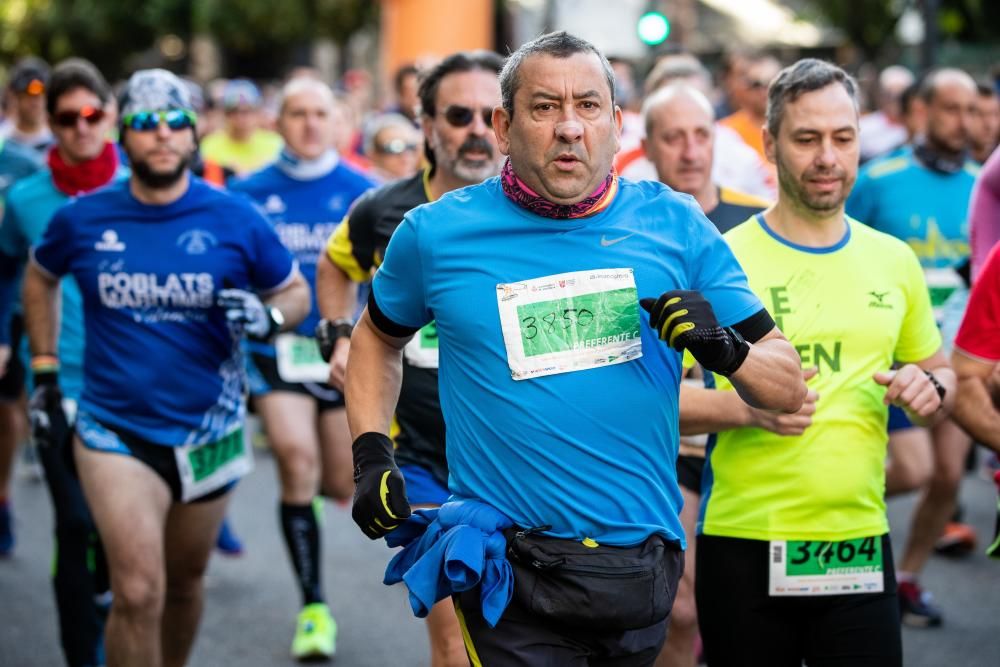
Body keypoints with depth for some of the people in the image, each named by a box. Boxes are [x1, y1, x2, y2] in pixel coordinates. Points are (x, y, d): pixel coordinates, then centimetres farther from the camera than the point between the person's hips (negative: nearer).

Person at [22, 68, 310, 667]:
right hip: (116, 432, -1)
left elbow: (296, 291, 5)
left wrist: (268, 317, -18)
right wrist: (45, 374, 13)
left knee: (184, 584, 18)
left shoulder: (235, 220, -6)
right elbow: (40, 279, 16)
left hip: (208, 431, 2)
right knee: (138, 594, -14)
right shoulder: (83, 219, -4)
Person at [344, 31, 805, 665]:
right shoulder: (436, 233, -1)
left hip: (644, 560, 3)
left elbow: (788, 386, 5)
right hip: (511, 573, -2)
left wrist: (724, 348, -15)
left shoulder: (675, 224, 1)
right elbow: (378, 336, 19)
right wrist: (371, 454, 7)